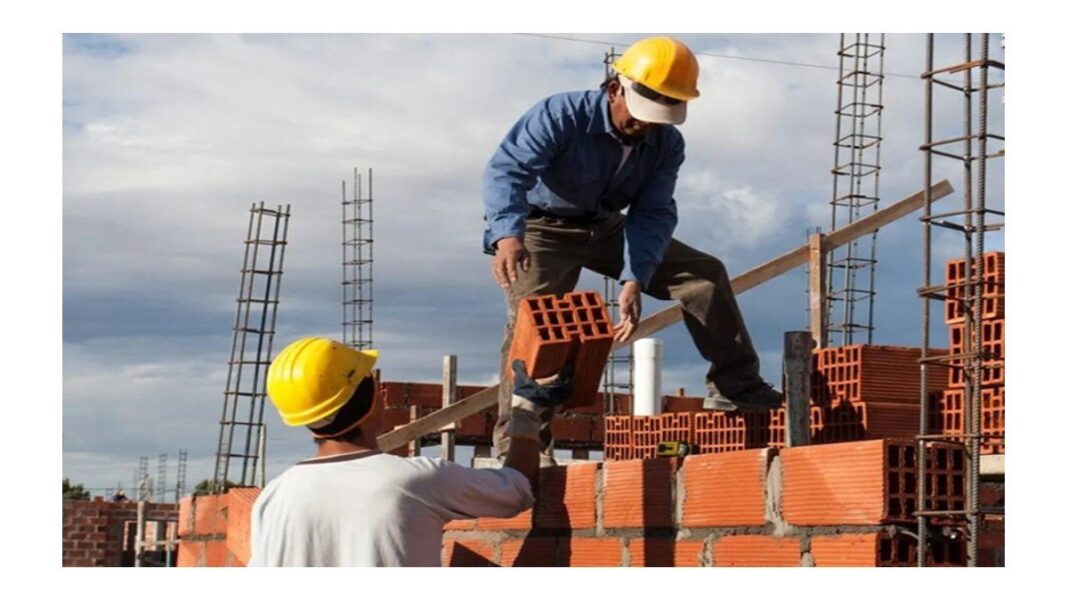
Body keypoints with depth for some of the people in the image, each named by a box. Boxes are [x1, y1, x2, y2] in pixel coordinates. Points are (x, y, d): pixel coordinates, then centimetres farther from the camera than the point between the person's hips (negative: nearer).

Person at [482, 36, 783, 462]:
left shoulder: (667, 144, -10)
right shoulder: (562, 115, -27)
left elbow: (653, 215, -15)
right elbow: (506, 169, -38)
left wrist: (634, 281, -32)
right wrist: (508, 235, -58)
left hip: (606, 229, 5)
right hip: (542, 229, -5)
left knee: (704, 273, -2)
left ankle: (735, 388, 4)